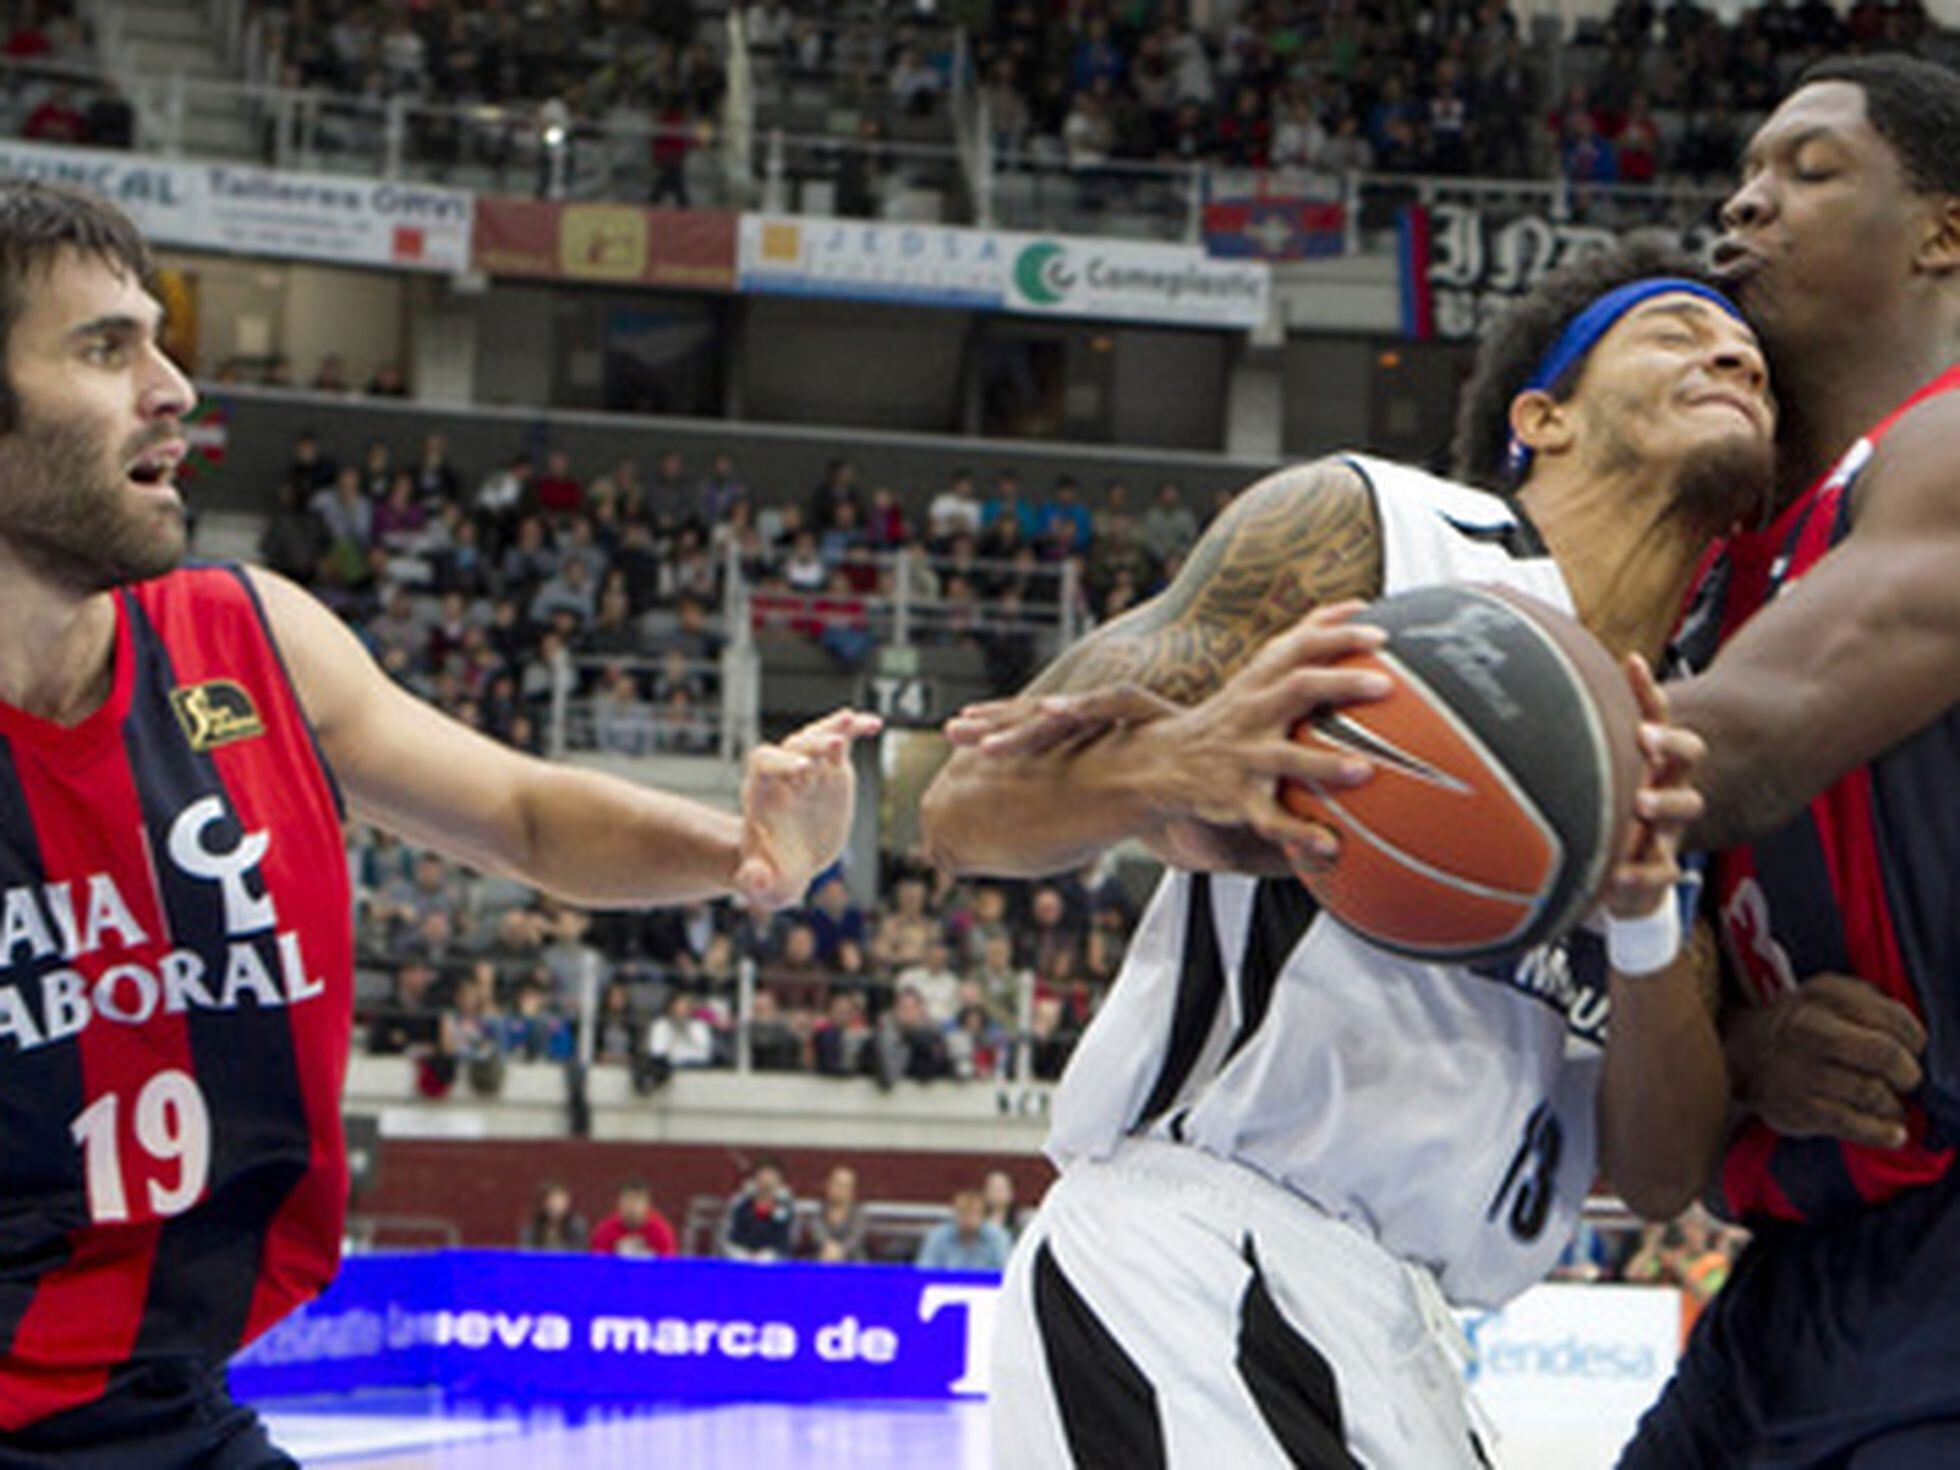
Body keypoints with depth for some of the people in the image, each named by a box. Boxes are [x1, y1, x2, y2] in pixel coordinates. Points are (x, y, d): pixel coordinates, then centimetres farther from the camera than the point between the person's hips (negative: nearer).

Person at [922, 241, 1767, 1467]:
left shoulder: (1677, 756, 17)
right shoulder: (1363, 526, -1)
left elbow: (1664, 1176, 8)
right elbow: (969, 810, -6)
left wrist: (1645, 914, -10)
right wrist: (1175, 763, -28)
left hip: (1405, 1348, 7)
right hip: (1190, 1261, -7)